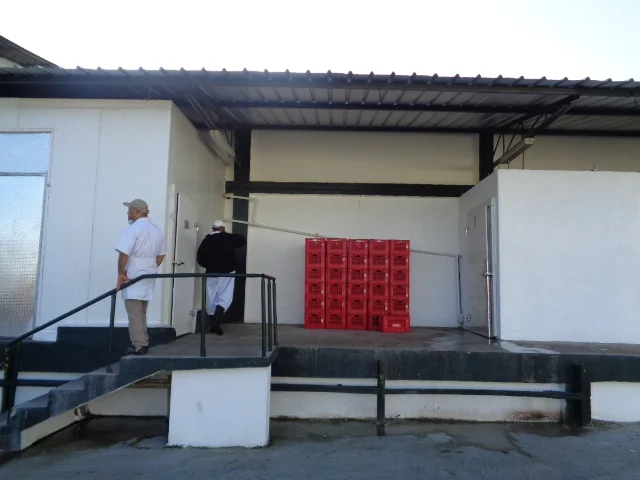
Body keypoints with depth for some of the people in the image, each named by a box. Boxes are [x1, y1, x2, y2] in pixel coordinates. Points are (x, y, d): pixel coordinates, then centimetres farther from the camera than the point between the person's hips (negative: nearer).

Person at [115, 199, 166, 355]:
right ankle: (144, 343, 22)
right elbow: (161, 255, 15)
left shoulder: (133, 229, -13)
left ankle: (138, 346, 0)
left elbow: (123, 254, -19)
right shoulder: (158, 230, 11)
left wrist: (121, 274, -11)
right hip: (148, 277, 7)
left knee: (134, 313, -2)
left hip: (132, 276, -7)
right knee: (141, 312, 18)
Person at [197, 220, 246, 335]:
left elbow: (200, 258, 2)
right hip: (227, 273, -2)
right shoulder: (228, 238, -3)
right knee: (225, 297, 0)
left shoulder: (206, 240, 3)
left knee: (211, 298, 11)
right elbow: (242, 240, 12)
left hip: (211, 273, 2)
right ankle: (216, 322, -17)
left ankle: (213, 324, 15)